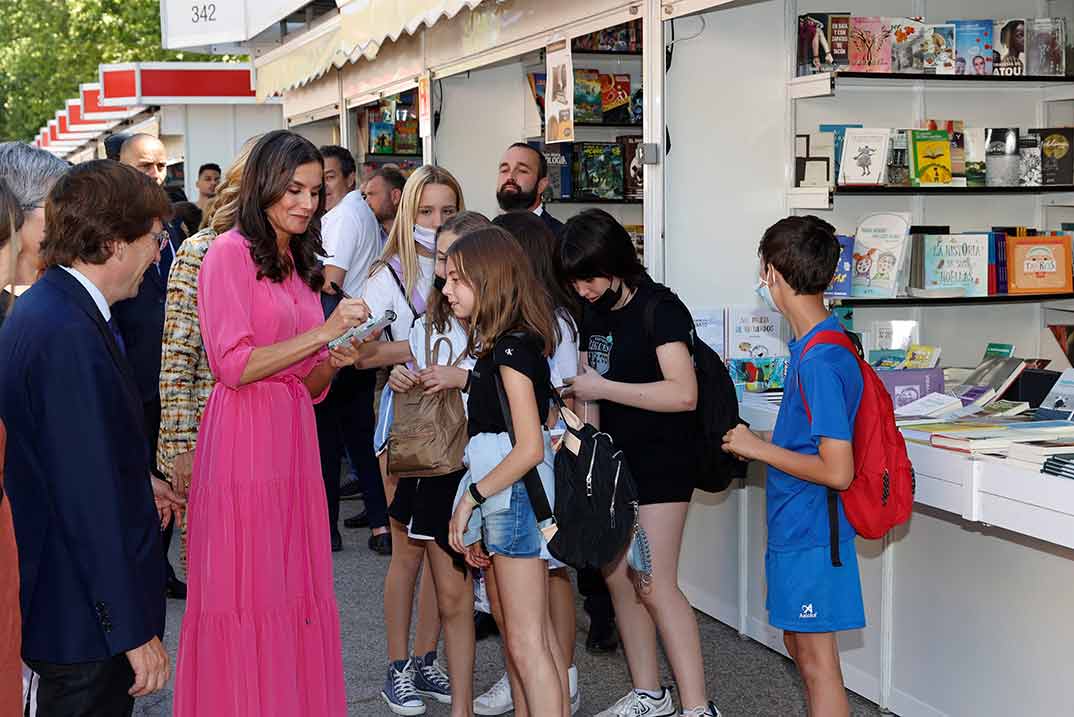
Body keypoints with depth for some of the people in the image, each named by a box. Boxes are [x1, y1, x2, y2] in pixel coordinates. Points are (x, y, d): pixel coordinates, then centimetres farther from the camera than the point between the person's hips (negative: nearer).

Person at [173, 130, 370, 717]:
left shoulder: (299, 264, 18)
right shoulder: (230, 253, -5)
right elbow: (234, 365, -14)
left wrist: (336, 361, -2)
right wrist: (323, 332, -14)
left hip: (294, 438, 7)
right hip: (245, 439, -7)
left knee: (296, 592, 8)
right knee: (246, 597, -2)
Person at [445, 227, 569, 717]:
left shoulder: (511, 348, -14)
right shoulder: (497, 344, 13)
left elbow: (529, 448, -20)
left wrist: (471, 497, -14)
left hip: (515, 495, -10)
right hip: (505, 502, 10)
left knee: (526, 641, -6)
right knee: (537, 635, 12)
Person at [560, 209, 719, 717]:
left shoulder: (659, 310, -15)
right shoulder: (595, 314, 9)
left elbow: (683, 394, -25)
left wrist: (601, 388, -22)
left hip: (659, 464, -8)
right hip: (614, 460, 8)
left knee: (655, 585, -10)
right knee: (616, 576, 9)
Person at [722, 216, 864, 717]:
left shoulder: (820, 361, -24)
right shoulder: (815, 346, 6)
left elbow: (837, 471, -26)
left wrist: (759, 448, -17)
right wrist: (756, 446, 10)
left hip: (813, 532, -10)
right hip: (796, 526, 10)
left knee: (816, 658, 2)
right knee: (799, 645, 20)